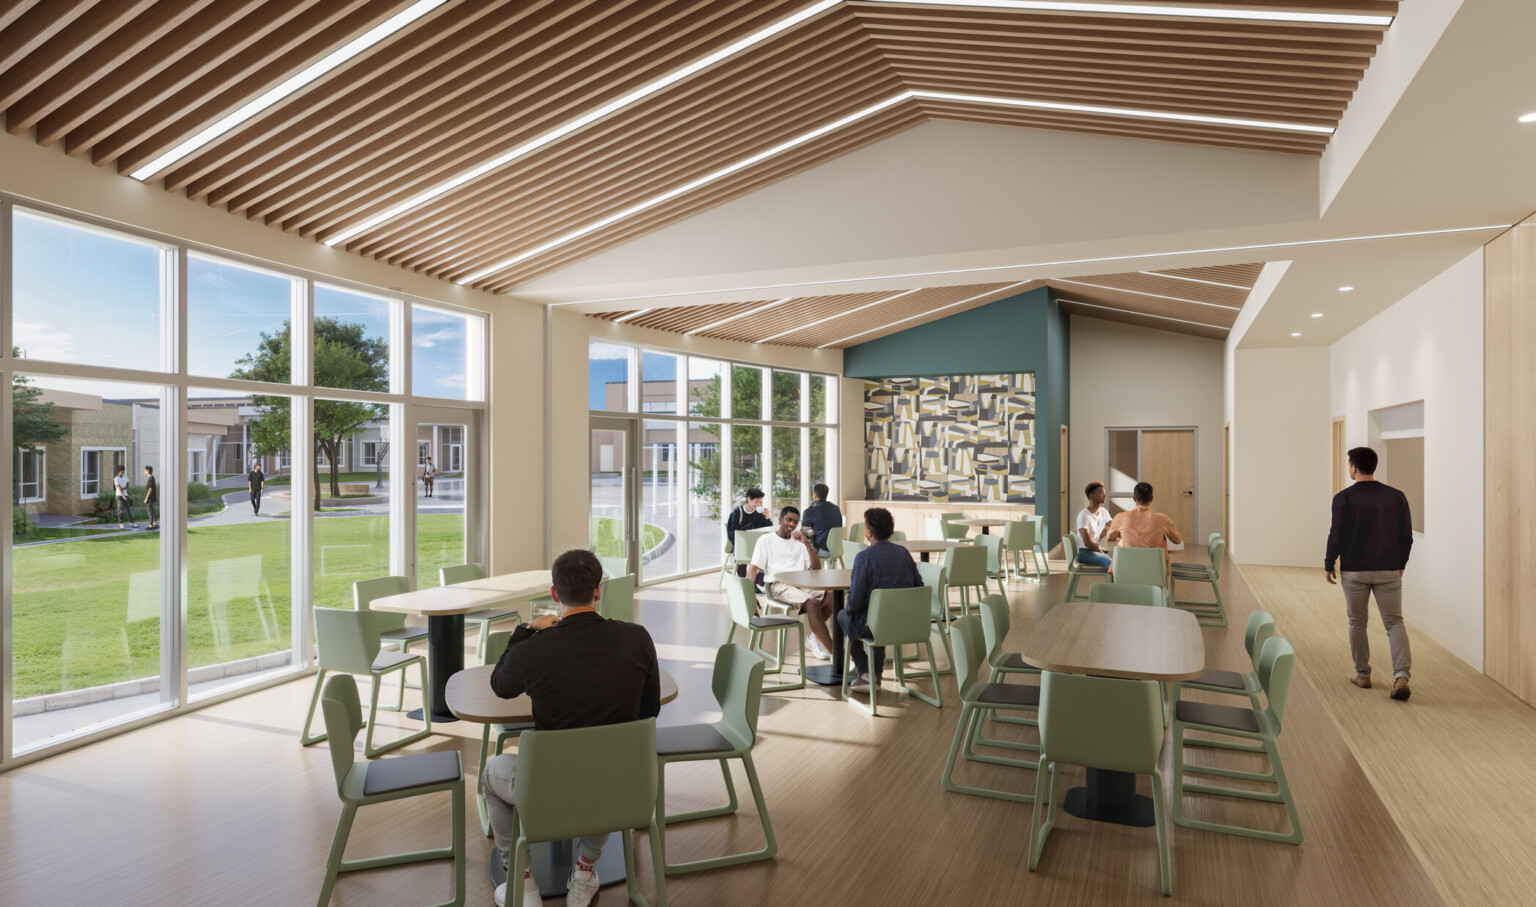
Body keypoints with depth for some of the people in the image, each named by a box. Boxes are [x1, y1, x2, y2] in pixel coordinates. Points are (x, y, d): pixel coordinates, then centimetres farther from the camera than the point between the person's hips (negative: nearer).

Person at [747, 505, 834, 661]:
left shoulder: (800, 541, 24)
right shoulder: (766, 540, 14)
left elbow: (816, 568, 15)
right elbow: (753, 568, 3)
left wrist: (807, 544, 1)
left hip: (802, 584, 5)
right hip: (778, 585, -4)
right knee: (812, 603, -33)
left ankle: (815, 635, -2)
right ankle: (834, 653, -31)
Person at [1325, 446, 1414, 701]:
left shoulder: (1343, 498, -9)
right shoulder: (1396, 496, 1)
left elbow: (1337, 536, -9)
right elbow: (1406, 536, 5)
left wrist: (1328, 565, 4)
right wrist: (1401, 563, 20)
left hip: (1354, 571, -2)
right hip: (1389, 571, 2)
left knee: (1357, 623, 12)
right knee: (1394, 622, 6)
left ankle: (1362, 674, 20)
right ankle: (1401, 676, -11)